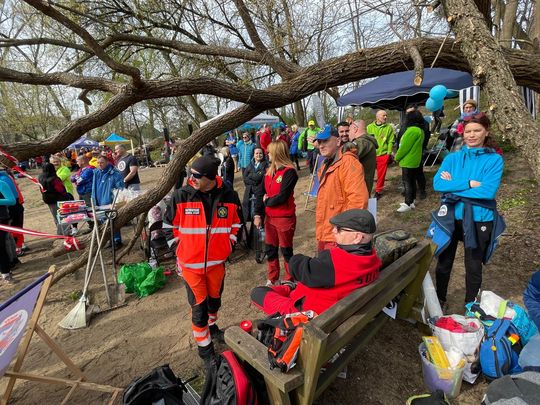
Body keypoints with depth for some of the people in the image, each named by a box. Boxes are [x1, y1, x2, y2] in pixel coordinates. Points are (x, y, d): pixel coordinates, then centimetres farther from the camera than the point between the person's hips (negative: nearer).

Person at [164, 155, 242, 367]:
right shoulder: (181, 196, -15)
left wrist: (228, 242, 3)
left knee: (215, 298, 22)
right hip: (191, 262, -2)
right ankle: (204, 347, 30)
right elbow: (170, 223, 0)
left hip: (217, 260, 2)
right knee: (199, 305, 8)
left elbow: (237, 222, 5)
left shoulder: (229, 195, -12)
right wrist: (180, 245, 2)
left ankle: (212, 326, 52)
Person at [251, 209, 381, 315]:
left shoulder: (333, 261, -39)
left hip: (311, 311, -8)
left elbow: (299, 270, -26)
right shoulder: (372, 257, -11)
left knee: (257, 292, 0)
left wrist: (296, 259, -5)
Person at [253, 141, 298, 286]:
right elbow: (262, 193, 6)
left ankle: (289, 280, 27)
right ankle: (272, 278, 34)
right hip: (269, 217, 7)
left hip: (285, 218, -7)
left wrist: (267, 201, -5)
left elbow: (282, 197, -21)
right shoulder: (269, 172, 8)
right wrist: (258, 213, -3)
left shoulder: (289, 172, -15)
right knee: (270, 249, 16)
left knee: (286, 250, 8)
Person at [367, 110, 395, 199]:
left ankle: (378, 190, 22)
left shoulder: (389, 127, 3)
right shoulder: (369, 127, 4)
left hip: (383, 155, 0)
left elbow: (391, 141, 2)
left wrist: (389, 153, -5)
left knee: (381, 174, 7)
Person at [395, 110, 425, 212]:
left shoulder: (412, 130, -20)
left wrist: (397, 157, -6)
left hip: (408, 161, -10)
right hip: (414, 160, 10)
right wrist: (398, 156, 15)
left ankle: (408, 204, 1)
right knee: (412, 181, 15)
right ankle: (411, 201, 24)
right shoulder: (420, 130, 11)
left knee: (407, 182, -4)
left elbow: (404, 147, -20)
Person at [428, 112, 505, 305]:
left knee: (473, 267, 15)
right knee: (444, 263, 16)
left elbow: (488, 191, -19)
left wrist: (453, 186, -16)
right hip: (451, 217, 2)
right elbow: (437, 184, -12)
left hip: (479, 220, -2)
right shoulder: (452, 158, 1)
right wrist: (469, 184, -19)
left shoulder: (494, 159, -6)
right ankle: (439, 301, 38)